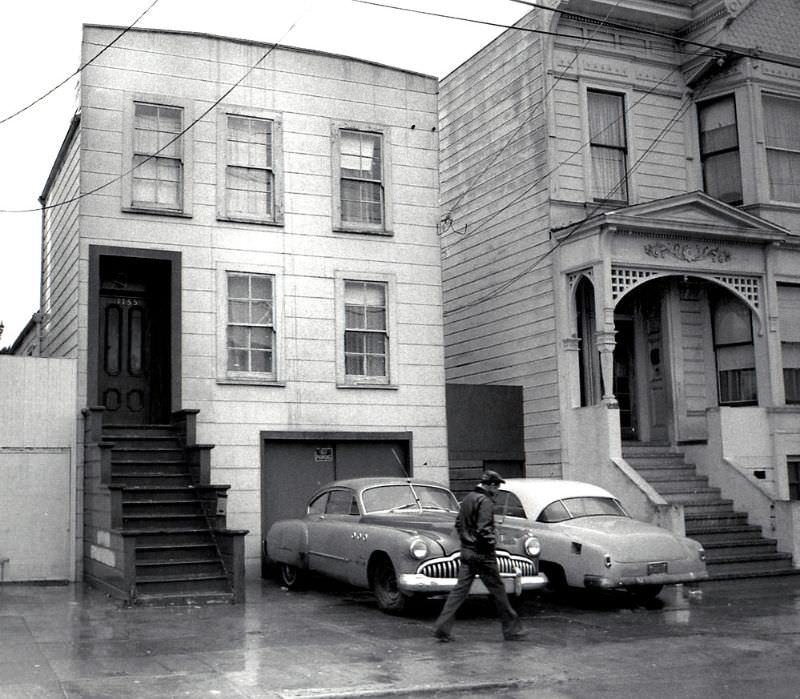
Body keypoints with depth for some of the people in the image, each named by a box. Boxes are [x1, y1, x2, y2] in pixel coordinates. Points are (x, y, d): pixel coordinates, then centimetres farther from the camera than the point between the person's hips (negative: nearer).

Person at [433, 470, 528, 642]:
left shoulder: (467, 498, 11)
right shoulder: (485, 502, -17)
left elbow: (458, 523, 19)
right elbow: (483, 530, -25)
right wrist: (492, 540, -9)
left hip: (466, 551, 8)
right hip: (482, 553, -8)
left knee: (460, 589, 7)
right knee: (498, 590, 4)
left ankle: (442, 628, 1)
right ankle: (512, 630, 14)